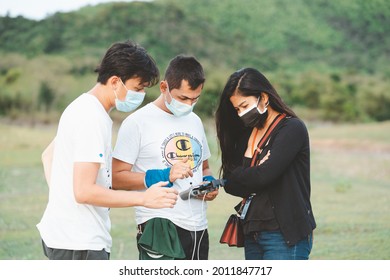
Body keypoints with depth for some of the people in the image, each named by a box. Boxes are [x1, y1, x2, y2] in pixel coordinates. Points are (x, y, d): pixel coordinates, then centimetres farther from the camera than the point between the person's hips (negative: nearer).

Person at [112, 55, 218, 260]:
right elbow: (116, 177, -11)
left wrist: (209, 183, 5)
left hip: (198, 228, 7)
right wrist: (164, 176, -22)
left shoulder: (195, 122, 17)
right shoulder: (137, 122, -5)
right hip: (159, 227, -7)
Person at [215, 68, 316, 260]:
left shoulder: (292, 128, -9)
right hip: (253, 234, 8)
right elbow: (230, 184, 7)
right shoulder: (247, 133, 15)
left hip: (286, 236, -8)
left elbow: (264, 176, -20)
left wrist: (238, 176, 0)